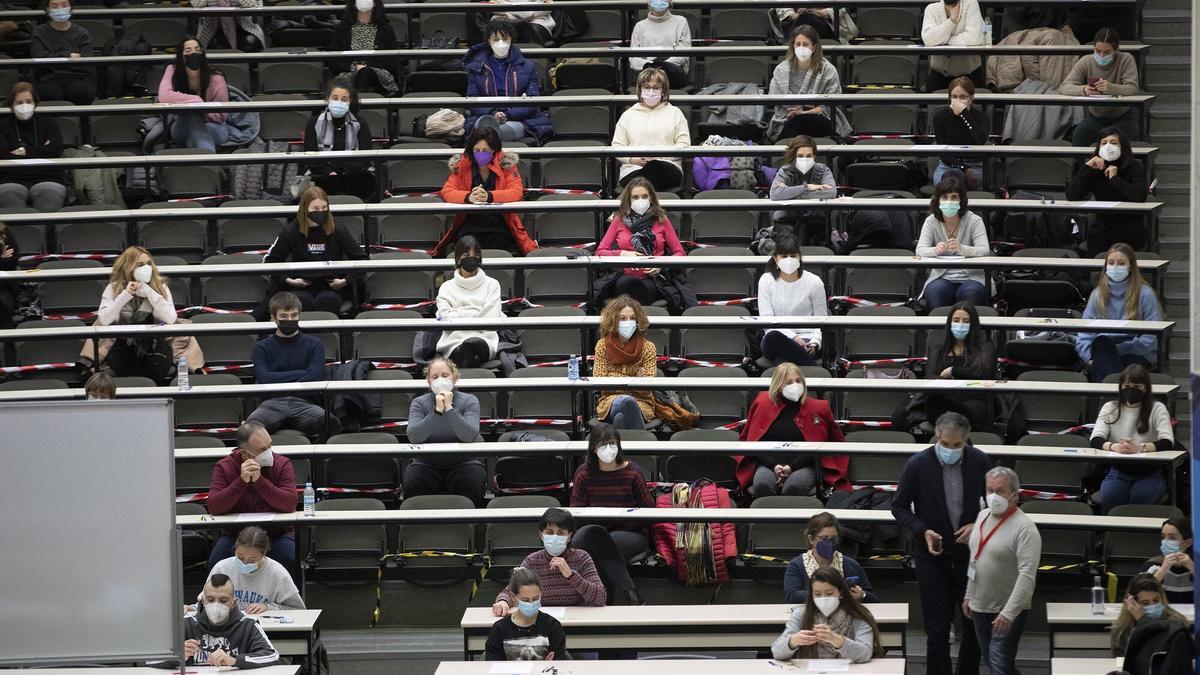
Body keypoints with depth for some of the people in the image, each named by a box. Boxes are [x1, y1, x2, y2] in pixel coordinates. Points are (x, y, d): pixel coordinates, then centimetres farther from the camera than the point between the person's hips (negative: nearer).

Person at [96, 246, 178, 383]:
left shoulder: (160, 287, 4)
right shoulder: (113, 288, 3)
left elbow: (171, 319, -11)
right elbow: (104, 320, -13)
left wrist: (149, 292, -15)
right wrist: (126, 295, -18)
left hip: (155, 343, 0)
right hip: (124, 345, 0)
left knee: (156, 371, -28)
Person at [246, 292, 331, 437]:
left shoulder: (314, 344, 19)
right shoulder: (262, 347, 19)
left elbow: (315, 377, 4)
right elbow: (265, 379, 3)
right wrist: (300, 373, 3)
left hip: (303, 402, 0)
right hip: (272, 403, 0)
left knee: (327, 420, -38)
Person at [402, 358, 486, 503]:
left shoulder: (469, 401, -2)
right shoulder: (419, 403, 0)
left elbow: (470, 436, -20)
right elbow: (413, 437, -18)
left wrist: (449, 408, -28)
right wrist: (437, 411, -28)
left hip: (463, 463, -1)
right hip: (426, 465, 1)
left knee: (471, 484, -31)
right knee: (414, 484, -29)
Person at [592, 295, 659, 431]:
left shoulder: (648, 347, 7)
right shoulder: (603, 345, 8)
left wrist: (642, 380, -26)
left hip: (641, 402, 0)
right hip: (610, 399, 0)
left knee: (621, 418, -40)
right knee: (627, 401, -40)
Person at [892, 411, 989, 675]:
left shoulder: (979, 462, -9)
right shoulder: (917, 465, -14)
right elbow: (899, 507, -4)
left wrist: (978, 524, -12)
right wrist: (923, 530, -19)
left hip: (969, 552, 2)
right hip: (933, 554, -2)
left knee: (975, 623, 11)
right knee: (937, 628, 1)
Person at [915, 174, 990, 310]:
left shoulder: (974, 221, -2)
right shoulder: (931, 221, 4)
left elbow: (984, 250, -15)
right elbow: (920, 250, -8)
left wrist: (962, 249, -37)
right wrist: (935, 250, -34)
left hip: (970, 277, -1)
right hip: (941, 277, 1)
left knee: (971, 293, -34)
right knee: (934, 291, -32)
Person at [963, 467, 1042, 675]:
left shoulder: (1024, 528, -19)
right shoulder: (982, 516, 7)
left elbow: (1027, 576, -25)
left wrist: (1009, 613, -31)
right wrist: (969, 595, 19)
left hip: (1008, 613, -8)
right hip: (980, 607, 8)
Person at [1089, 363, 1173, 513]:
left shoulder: (1157, 409, 2)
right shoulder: (1110, 408, 8)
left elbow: (1167, 442, -13)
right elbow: (1095, 440, -6)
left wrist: (1140, 447, -34)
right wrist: (1115, 447, -30)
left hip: (1149, 473, -1)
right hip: (1118, 471, 2)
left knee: (1140, 497, -33)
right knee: (1109, 498, -30)